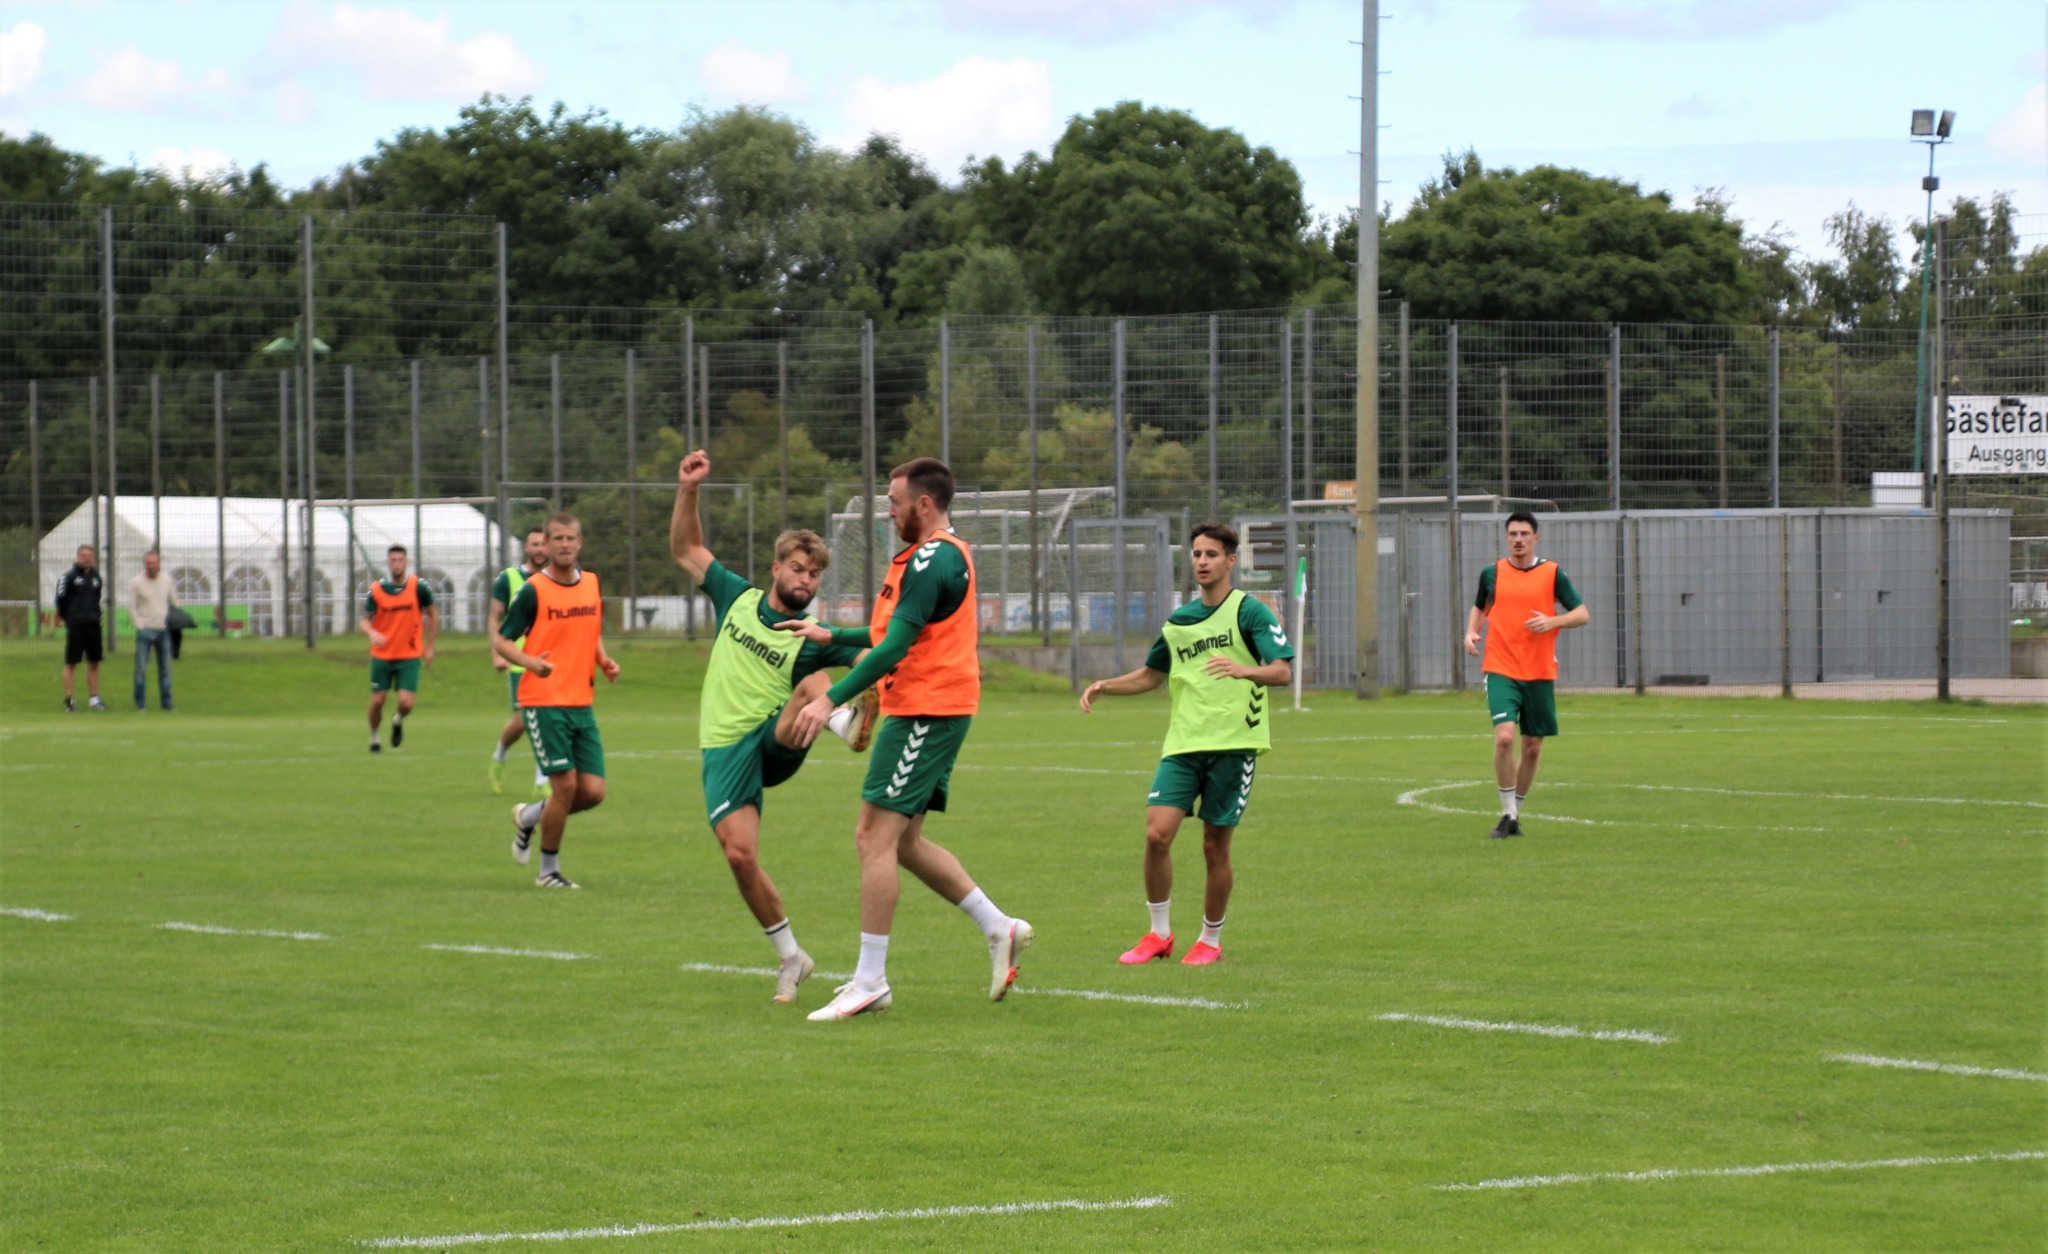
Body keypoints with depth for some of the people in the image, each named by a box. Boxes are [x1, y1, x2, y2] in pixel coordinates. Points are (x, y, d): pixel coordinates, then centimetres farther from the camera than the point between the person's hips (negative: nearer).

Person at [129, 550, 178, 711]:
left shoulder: (166, 580, 8)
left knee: (165, 668, 7)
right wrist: (140, 626, -11)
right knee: (141, 668, -6)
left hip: (164, 630, 3)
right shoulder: (136, 583, -3)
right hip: (145, 631, -3)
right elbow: (131, 607, -3)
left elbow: (174, 603, 17)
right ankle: (140, 703, -1)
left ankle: (166, 702, 13)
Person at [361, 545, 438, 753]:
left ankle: (398, 721, 25)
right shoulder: (376, 590, -5)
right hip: (381, 656, 1)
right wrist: (372, 633, -26)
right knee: (377, 701, 2)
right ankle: (373, 737, 28)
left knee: (406, 704, -10)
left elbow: (433, 615, 6)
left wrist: (429, 647, 5)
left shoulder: (418, 587, -6)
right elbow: (365, 620, -2)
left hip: (410, 656, -1)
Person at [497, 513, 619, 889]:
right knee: (565, 785, -10)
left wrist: (605, 661, 4)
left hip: (582, 703, 6)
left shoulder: (591, 583, 10)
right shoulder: (533, 591, -7)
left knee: (593, 792, 0)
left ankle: (529, 816, 28)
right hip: (543, 703, -6)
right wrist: (530, 662, -24)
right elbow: (500, 640, -6)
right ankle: (549, 870, 9)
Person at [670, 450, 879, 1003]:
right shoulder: (738, 598, 11)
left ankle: (846, 723, -67)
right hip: (725, 749, 2)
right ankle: (790, 957, 3)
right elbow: (686, 549, 18)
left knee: (814, 684, -30)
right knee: (740, 855, -13)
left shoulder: (815, 636, 2)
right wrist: (688, 490, 6)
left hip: (777, 742, -2)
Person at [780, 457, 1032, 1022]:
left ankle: (870, 981, -7)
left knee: (875, 838, -8)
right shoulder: (943, 554, 17)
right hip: (938, 709, 11)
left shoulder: (931, 560, -16)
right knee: (904, 841, 15)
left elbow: (896, 646, -23)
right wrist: (830, 636, 27)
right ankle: (999, 929, 16)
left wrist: (831, 698, -24)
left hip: (924, 713, -11)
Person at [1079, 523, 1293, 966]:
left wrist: (1244, 670, -31)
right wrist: (1105, 687, 15)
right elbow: (1152, 675, 30)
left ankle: (1210, 939, 17)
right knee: (1157, 833, -11)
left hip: (1234, 745, -4)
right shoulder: (1178, 621, 15)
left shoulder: (1249, 611, -2)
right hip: (1183, 743, 4)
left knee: (1215, 847, 0)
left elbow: (1283, 671, -11)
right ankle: (1159, 933, 4)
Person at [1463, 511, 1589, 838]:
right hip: (1501, 671, -1)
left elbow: (1583, 614, 3)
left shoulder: (1552, 574, 2)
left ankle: (1516, 810, 26)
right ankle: (1508, 814, -8)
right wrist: (1471, 632, 3)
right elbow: (1479, 608, 23)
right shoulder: (1492, 573, 6)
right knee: (1504, 736, -20)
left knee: (1533, 747, 6)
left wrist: (1552, 622, -15)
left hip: (1540, 674, 1)